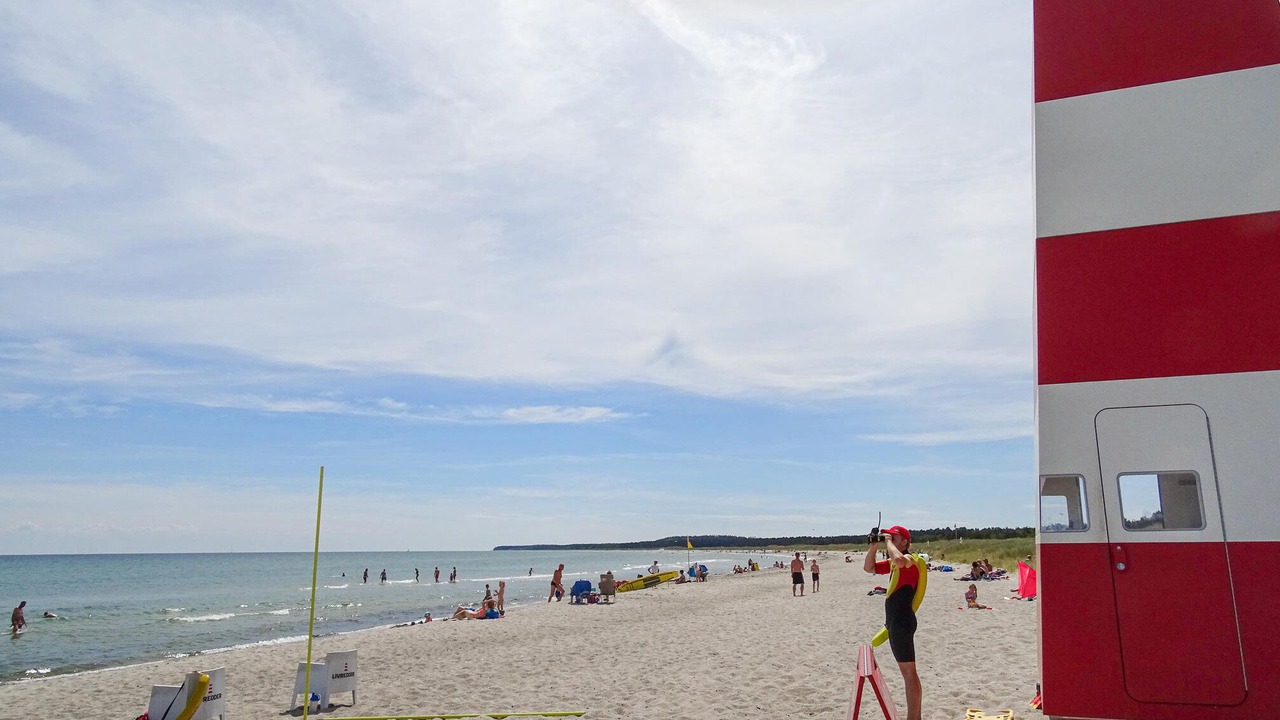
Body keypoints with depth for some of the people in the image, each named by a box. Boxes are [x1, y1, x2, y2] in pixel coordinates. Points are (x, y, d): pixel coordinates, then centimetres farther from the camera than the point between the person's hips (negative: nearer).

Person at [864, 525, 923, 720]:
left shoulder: (909, 559, -13)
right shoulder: (893, 563, 16)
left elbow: (898, 559, -37)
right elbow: (868, 567, 21)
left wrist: (888, 540, -21)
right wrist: (874, 545, 9)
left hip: (902, 622, -10)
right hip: (895, 621, 10)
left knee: (909, 672, -8)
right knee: (906, 671, 16)